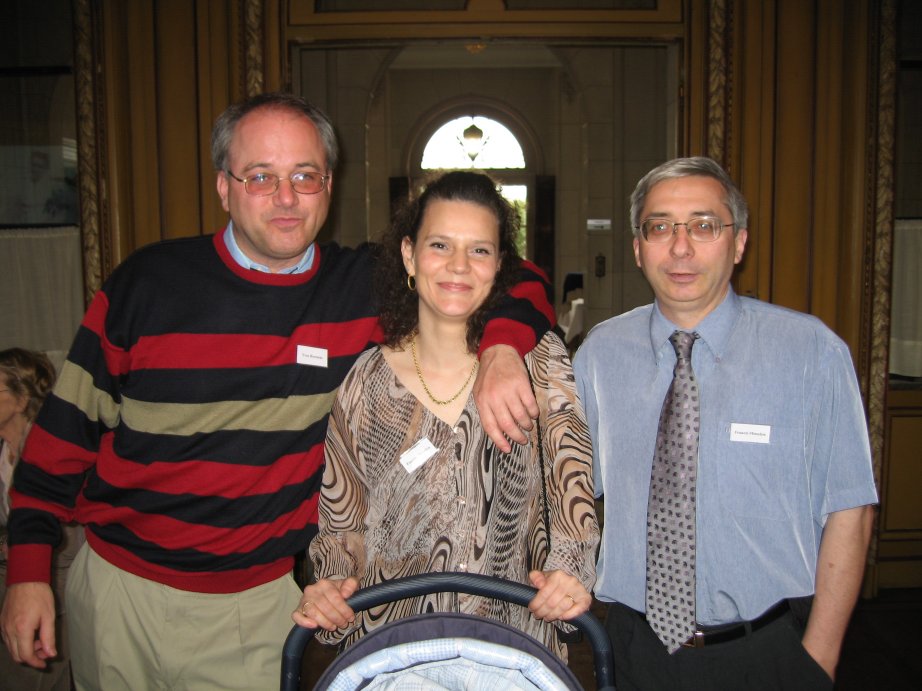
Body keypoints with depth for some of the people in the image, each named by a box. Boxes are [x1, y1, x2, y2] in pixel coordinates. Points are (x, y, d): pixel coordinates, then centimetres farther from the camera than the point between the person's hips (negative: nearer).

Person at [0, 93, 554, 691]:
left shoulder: (366, 287, -8)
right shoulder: (148, 280, -8)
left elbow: (515, 281, -3)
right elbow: (71, 423, -1)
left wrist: (501, 350, -24)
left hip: (264, 604, 0)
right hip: (122, 588, 1)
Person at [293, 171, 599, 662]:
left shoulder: (539, 360, -7)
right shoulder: (365, 382, -6)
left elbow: (572, 489, -6)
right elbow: (343, 524, 1)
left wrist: (568, 572, -22)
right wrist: (329, 589, -16)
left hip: (516, 638, 0)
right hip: (392, 643, 0)